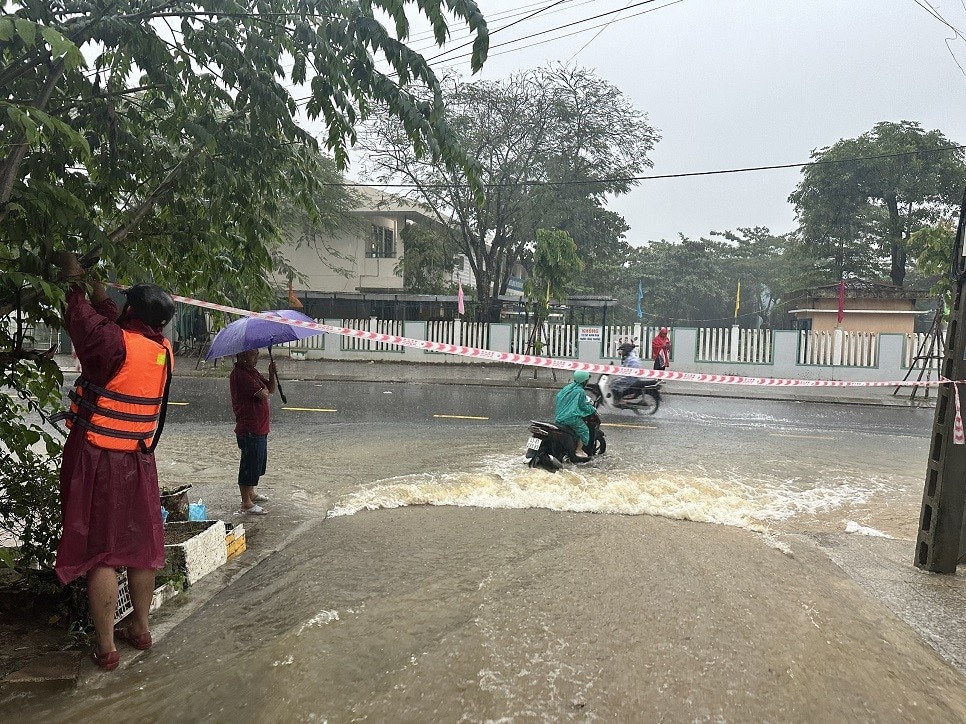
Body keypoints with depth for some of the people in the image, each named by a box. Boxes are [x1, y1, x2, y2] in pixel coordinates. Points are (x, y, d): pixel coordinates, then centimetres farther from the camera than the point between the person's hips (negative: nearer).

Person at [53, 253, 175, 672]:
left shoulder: (116, 345, -19)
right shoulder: (163, 351, 0)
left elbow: (81, 316, -7)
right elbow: (113, 322, 15)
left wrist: (72, 276, 8)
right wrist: (97, 290, 21)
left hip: (97, 461, -6)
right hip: (138, 462, 6)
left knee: (99, 551, 2)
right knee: (140, 546, 15)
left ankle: (105, 647, 10)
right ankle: (139, 628, 29)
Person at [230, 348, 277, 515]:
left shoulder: (252, 372, 13)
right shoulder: (240, 374, -20)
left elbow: (272, 389, 12)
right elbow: (264, 394, -24)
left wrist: (272, 374, -5)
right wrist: (265, 390, -1)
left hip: (259, 428, 10)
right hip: (249, 430, -10)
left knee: (258, 463, 23)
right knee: (249, 465, 0)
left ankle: (252, 493, 40)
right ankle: (246, 503, 11)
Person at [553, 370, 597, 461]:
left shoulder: (567, 387, 12)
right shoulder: (581, 391, -9)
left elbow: (557, 398, 18)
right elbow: (583, 406, -6)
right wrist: (592, 409, 11)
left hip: (559, 418, 8)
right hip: (572, 417, -7)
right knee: (584, 430, 6)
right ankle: (579, 451, 0)